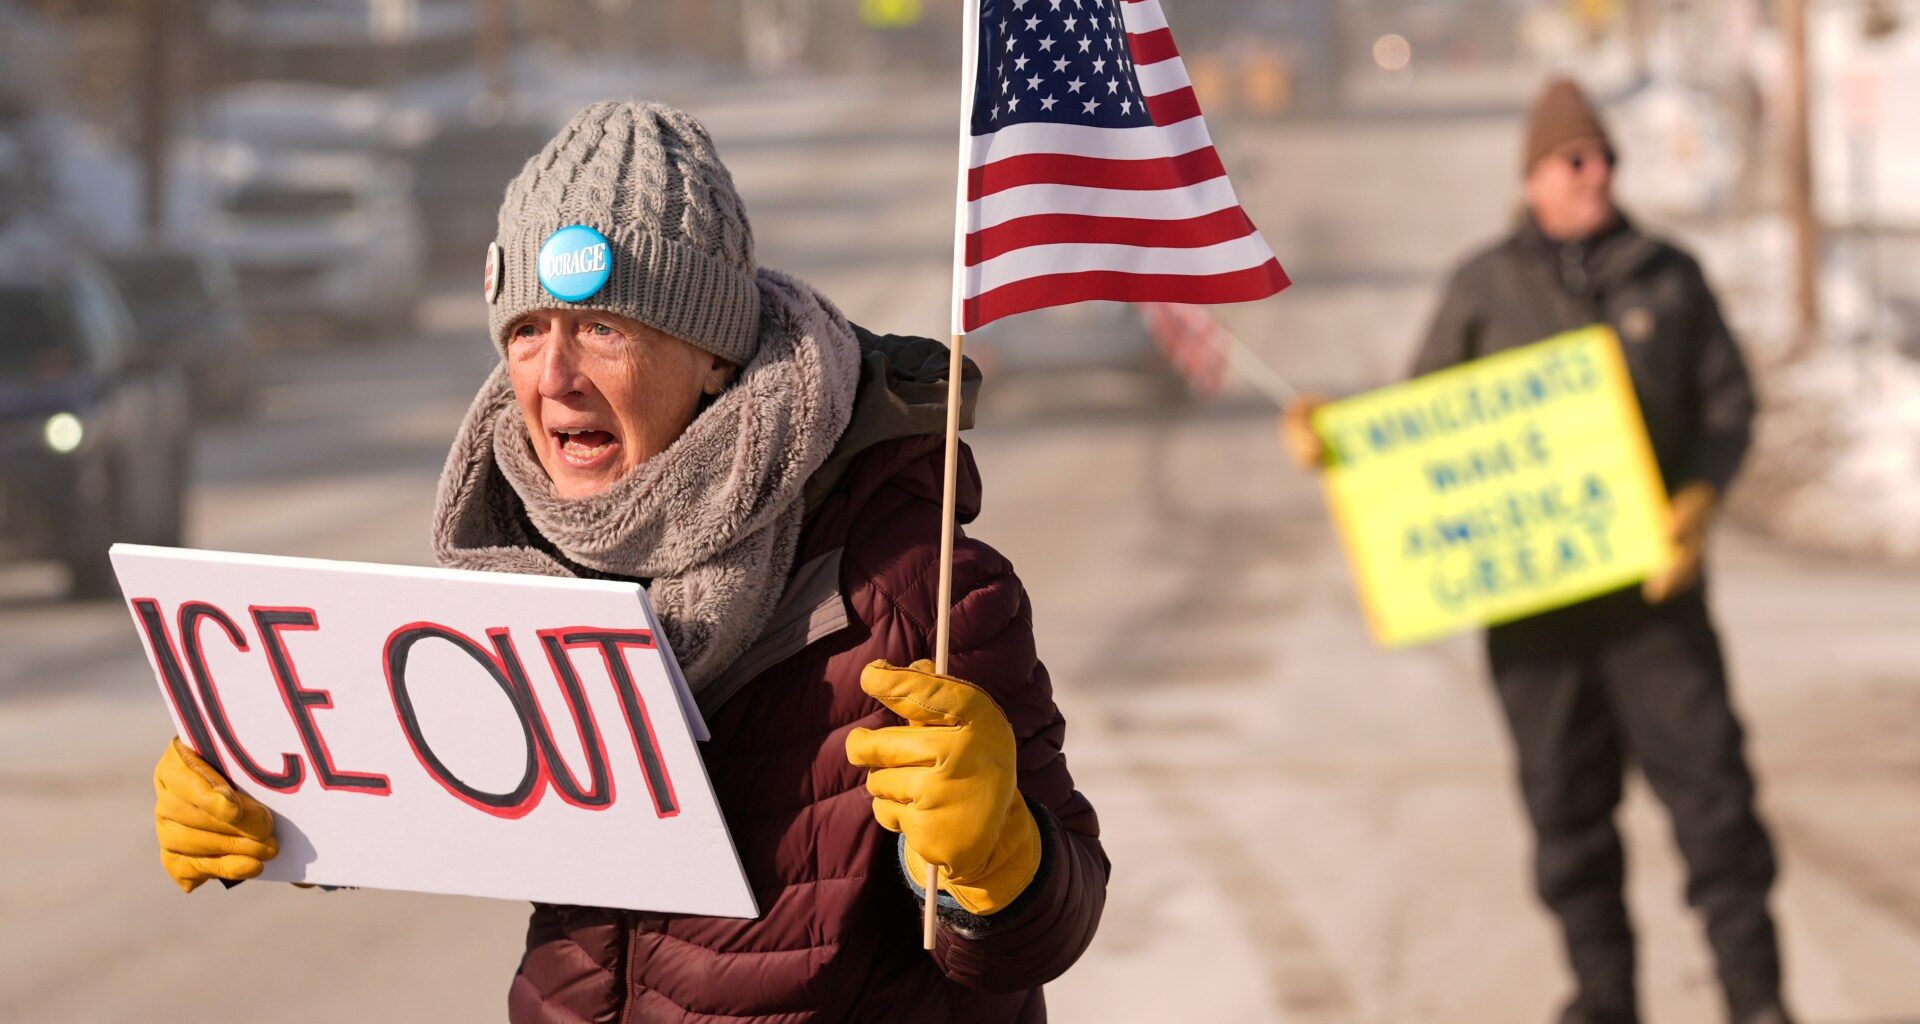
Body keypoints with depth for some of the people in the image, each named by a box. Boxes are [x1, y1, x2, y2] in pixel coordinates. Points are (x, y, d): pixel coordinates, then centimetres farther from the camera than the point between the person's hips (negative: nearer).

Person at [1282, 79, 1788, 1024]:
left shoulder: (1670, 278, 8)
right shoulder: (1486, 289, 6)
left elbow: (1728, 404, 6)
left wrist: (1700, 501, -12)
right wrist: (1328, 434, -9)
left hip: (1650, 582, 0)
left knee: (1706, 776, -3)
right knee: (1566, 799, 4)